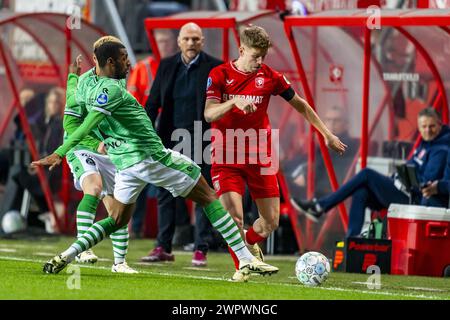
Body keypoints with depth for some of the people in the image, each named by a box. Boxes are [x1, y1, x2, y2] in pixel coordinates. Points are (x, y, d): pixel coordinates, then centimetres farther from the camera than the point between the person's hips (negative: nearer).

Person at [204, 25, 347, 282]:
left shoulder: (269, 77, 1)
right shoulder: (220, 75, -4)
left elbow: (300, 105, 13)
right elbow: (209, 114, -14)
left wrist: (327, 134, 14)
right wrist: (234, 102, -32)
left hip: (260, 158, 3)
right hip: (226, 158, -3)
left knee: (271, 221, 2)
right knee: (234, 216, -17)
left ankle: (249, 243, 36)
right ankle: (241, 265, 7)